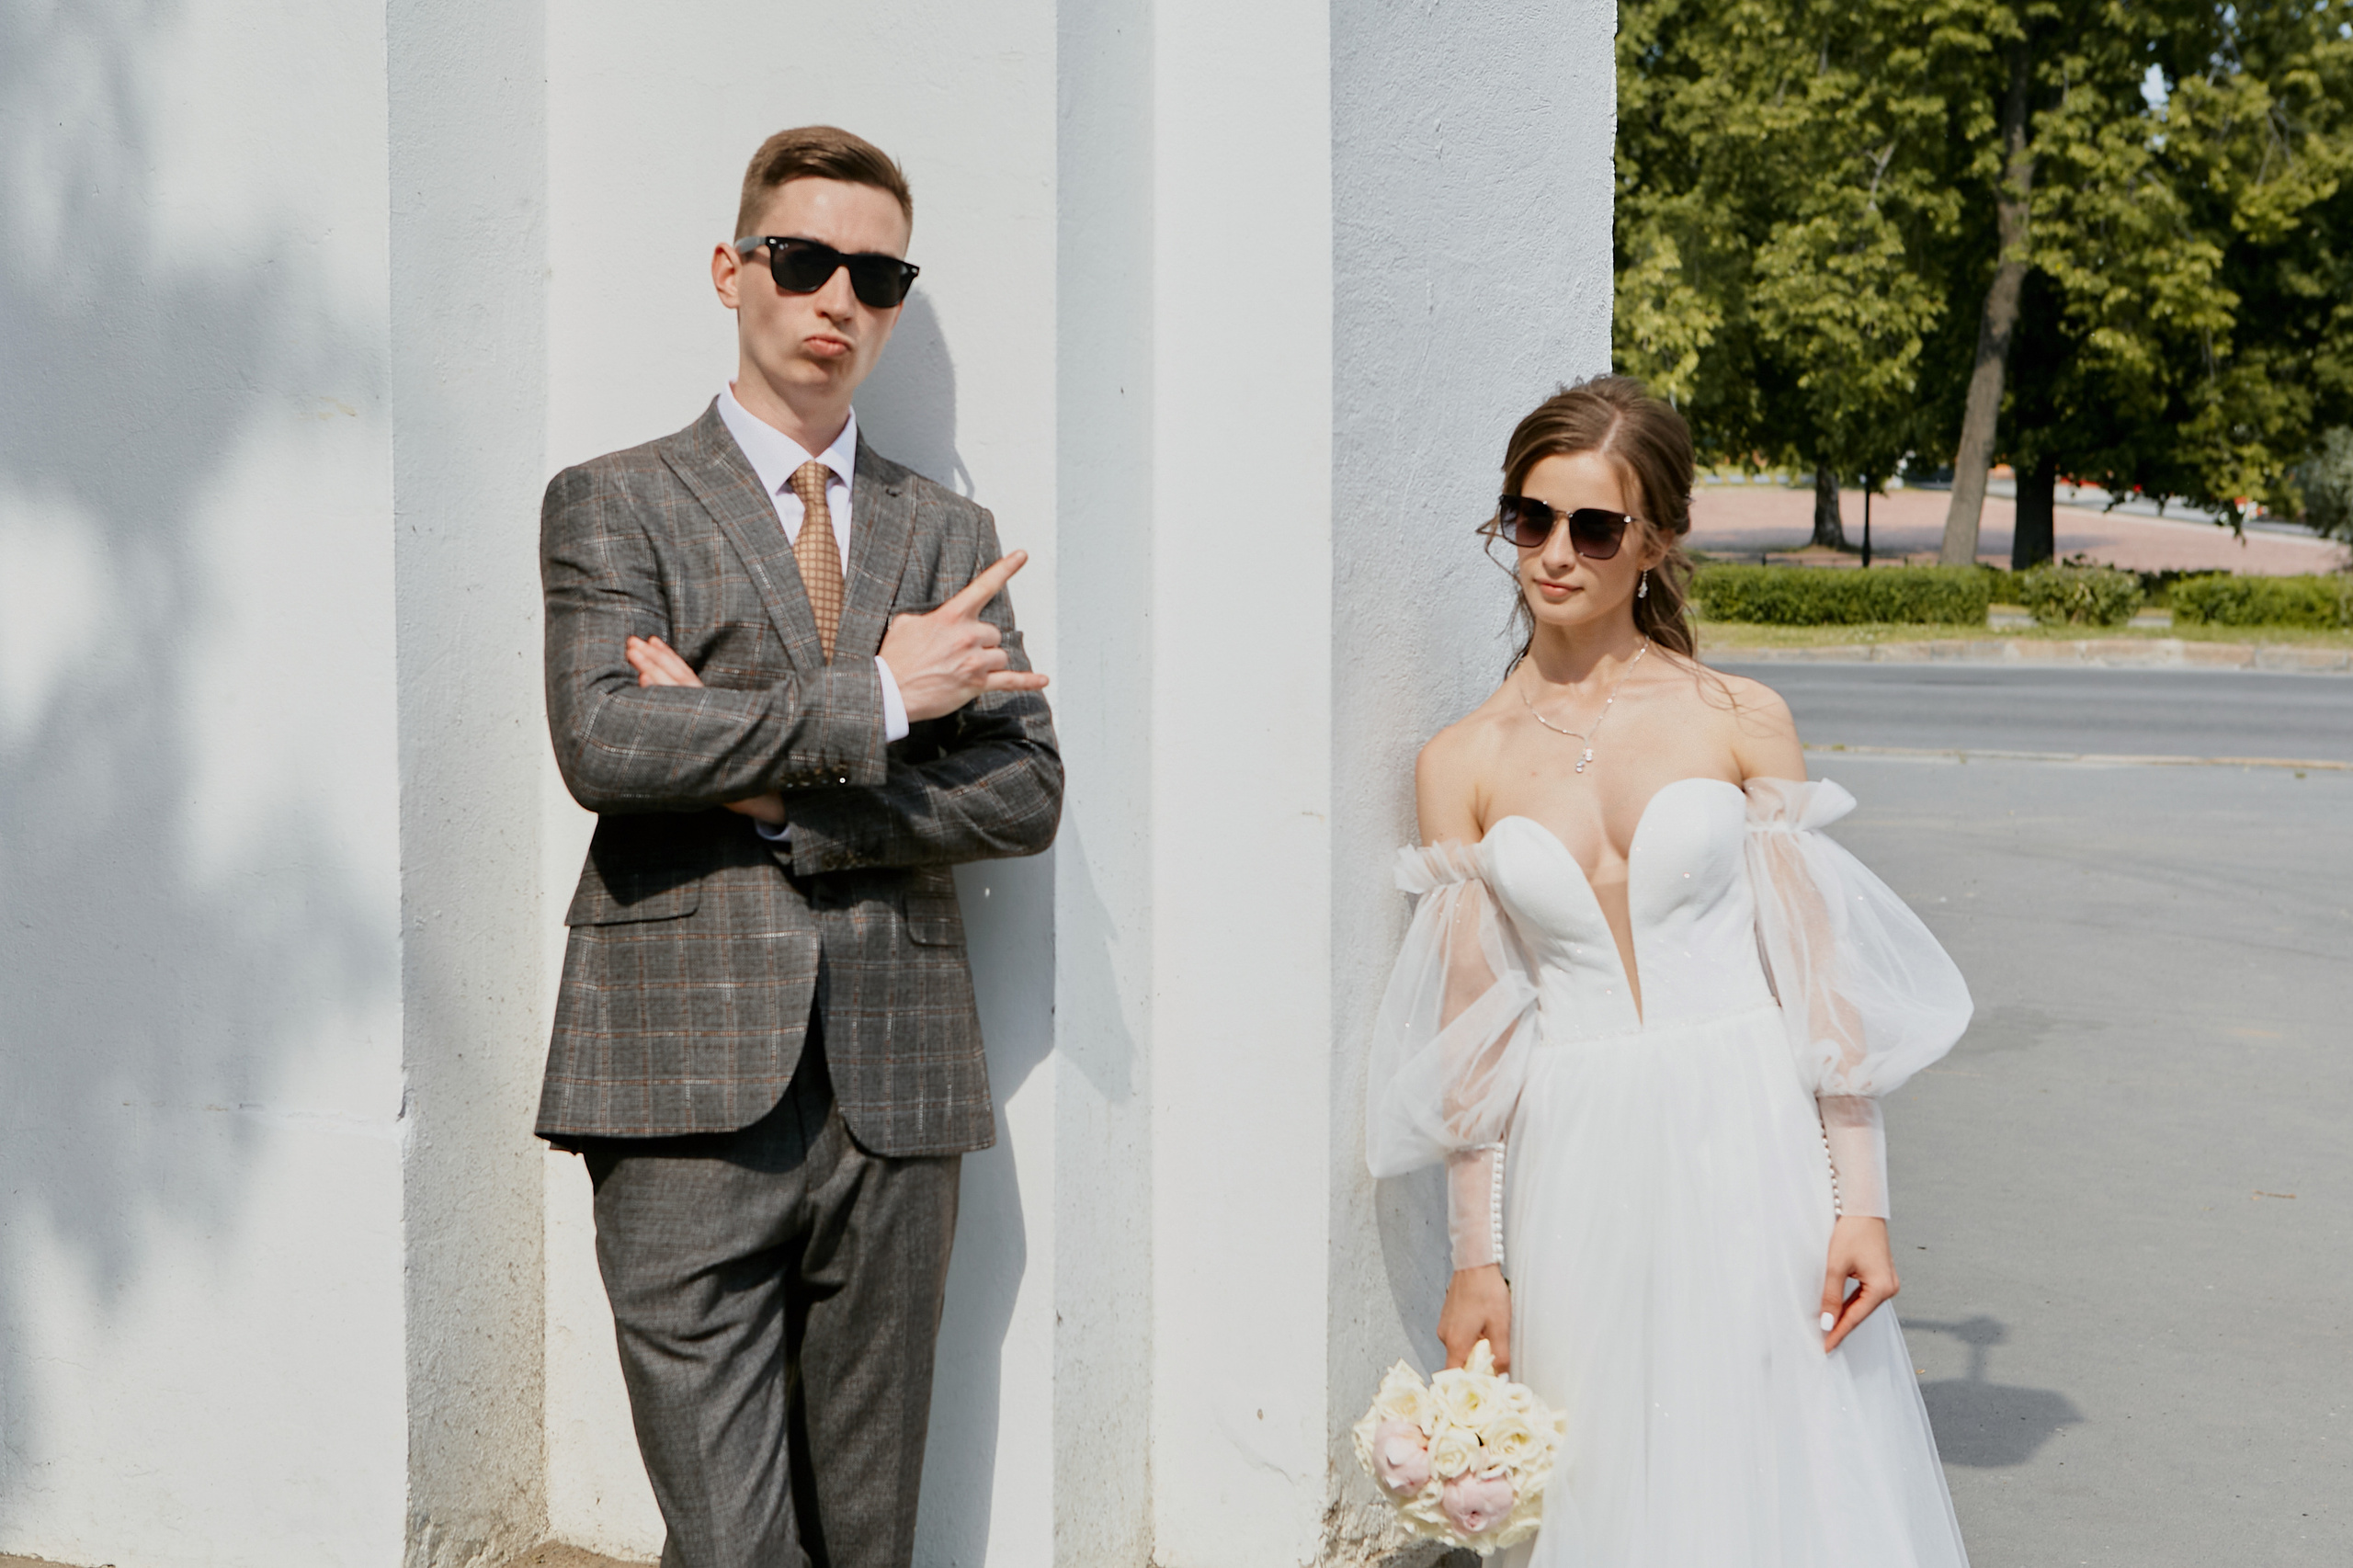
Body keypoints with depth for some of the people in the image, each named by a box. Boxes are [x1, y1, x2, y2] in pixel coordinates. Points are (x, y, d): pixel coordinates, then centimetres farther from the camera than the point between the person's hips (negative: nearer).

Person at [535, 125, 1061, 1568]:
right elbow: (601, 741, -11)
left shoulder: (949, 533, 17)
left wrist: (778, 794, -7)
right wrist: (872, 703, -11)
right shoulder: (615, 504, 7)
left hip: (898, 1086, 3)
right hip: (693, 1082, -3)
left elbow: (1026, 796, 5)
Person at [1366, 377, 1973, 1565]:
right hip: (1574, 1185, 1)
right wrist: (1476, 1259, 2)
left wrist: (1860, 1203, -6)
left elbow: (1818, 976, 0)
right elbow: (1472, 1030, 5)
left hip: (1748, 1154, -1)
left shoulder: (1742, 722, 1)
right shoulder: (1462, 764, 5)